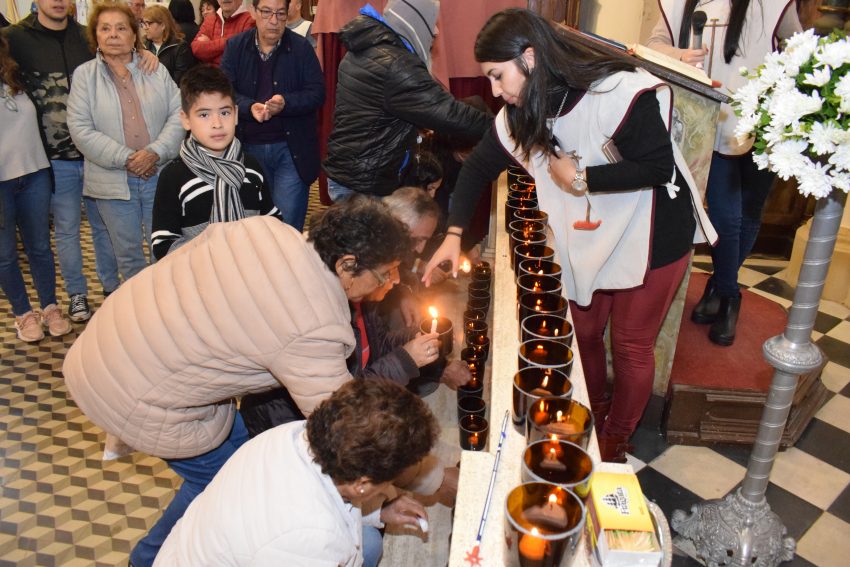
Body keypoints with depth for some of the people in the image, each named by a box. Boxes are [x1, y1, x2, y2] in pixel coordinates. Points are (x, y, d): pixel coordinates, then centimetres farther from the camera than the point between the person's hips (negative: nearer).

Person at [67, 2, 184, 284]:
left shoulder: (156, 70, 8)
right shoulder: (84, 75, 2)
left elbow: (178, 114, 0)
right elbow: (81, 130, -6)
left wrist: (156, 151, -15)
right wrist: (126, 159, -15)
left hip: (160, 174, 1)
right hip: (113, 182, 0)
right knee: (128, 254, 11)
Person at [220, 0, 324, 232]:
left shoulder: (301, 47, -2)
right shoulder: (236, 46, 3)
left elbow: (317, 93, -7)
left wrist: (286, 103, -25)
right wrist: (250, 107, -23)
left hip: (291, 148, -2)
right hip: (249, 147, 3)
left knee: (288, 224, 0)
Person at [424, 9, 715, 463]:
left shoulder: (620, 93, -28)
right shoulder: (522, 113, -7)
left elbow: (658, 167, -27)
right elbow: (479, 166, 0)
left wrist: (579, 177, -23)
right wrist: (453, 234, -9)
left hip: (651, 238, -6)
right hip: (586, 238, 6)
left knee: (631, 347, 9)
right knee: (582, 336, 16)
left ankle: (615, 445, 33)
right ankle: (591, 423, 42)